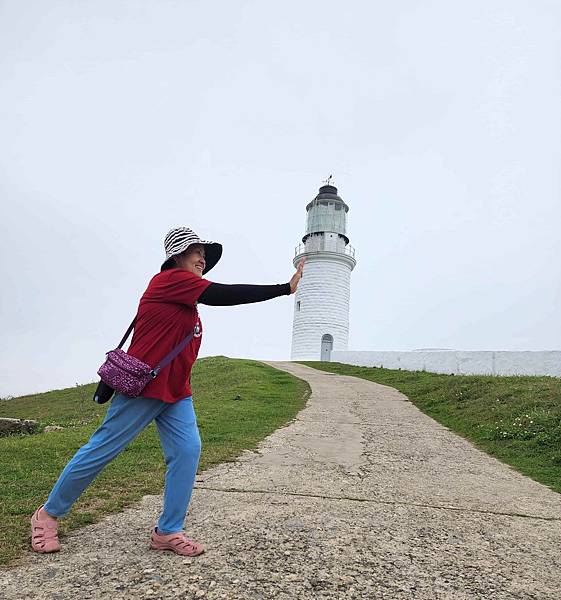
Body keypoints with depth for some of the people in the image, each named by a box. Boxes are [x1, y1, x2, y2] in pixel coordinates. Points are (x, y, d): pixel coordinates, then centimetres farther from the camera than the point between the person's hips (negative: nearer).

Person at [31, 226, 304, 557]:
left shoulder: (187, 293, 13)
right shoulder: (170, 279, -15)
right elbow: (224, 295, -23)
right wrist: (285, 288, -22)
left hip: (176, 393, 9)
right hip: (142, 387, -9)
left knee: (189, 450, -4)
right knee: (101, 450, 4)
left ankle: (168, 532, 8)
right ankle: (49, 513, 26)